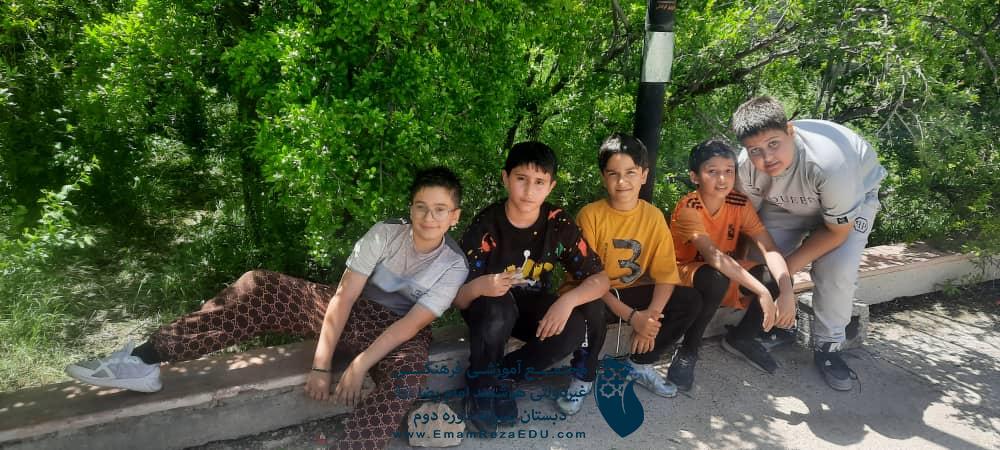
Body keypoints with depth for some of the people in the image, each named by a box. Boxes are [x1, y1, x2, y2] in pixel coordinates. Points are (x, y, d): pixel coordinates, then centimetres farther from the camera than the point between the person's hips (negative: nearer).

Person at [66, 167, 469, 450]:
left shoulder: (454, 266, -13)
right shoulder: (384, 235, -11)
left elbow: (412, 323, -20)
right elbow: (343, 296, -15)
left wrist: (359, 366, -29)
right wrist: (320, 365, -21)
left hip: (395, 332, -2)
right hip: (352, 312, 2)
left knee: (406, 375, -40)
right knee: (259, 288, -15)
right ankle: (148, 358, -13)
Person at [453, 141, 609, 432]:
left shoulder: (559, 224, -13)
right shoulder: (486, 225, -21)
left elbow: (600, 278, -10)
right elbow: (457, 298, -19)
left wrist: (568, 300, -31)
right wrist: (478, 287, -44)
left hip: (534, 310, 3)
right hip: (489, 309, -3)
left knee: (575, 328, -26)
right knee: (498, 308, -37)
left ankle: (503, 375, -6)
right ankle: (481, 381, -10)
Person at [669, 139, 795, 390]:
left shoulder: (740, 204, -9)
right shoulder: (688, 208, -25)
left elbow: (770, 250, -17)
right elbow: (713, 256, -36)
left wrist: (786, 292, -33)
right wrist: (762, 292, -42)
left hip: (728, 274, 5)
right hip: (687, 277, -5)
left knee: (777, 279, -19)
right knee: (716, 278, -38)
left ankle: (740, 339, 7)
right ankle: (688, 350, -14)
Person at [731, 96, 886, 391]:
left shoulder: (829, 162, -43)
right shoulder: (747, 167, -31)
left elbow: (838, 231, -26)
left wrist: (790, 265, -22)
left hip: (854, 195, -3)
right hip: (790, 202, 3)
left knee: (837, 269, -22)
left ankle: (827, 347, 1)